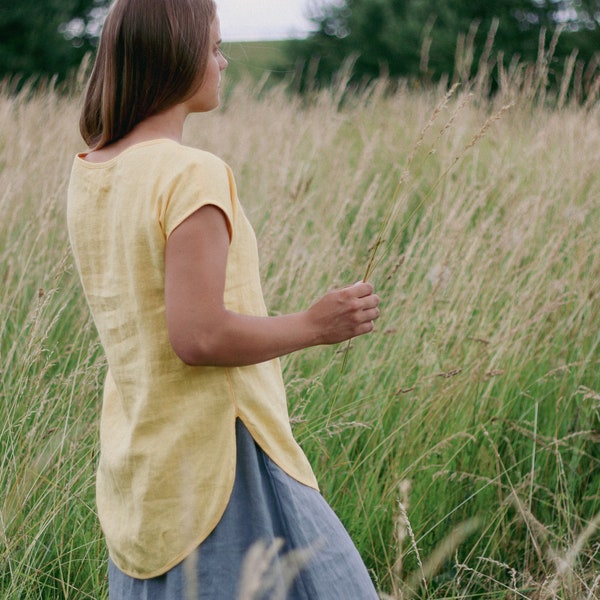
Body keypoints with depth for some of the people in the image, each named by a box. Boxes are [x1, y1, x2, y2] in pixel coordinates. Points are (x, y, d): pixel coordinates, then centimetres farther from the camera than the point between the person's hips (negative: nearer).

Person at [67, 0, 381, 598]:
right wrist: (313, 325, -14)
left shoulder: (87, 175, 5)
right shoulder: (193, 176, -20)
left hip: (138, 451, 8)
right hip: (214, 450, -8)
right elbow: (198, 337, -24)